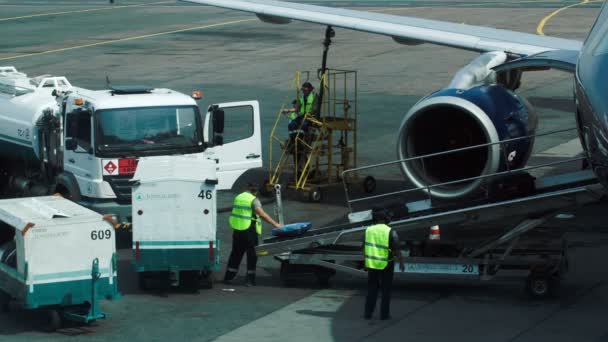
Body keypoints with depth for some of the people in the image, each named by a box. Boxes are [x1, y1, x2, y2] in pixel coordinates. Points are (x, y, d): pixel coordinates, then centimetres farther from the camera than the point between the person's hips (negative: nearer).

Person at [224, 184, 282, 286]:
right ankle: (250, 280, 1)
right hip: (249, 231, -6)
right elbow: (262, 214, -19)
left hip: (237, 230, 6)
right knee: (251, 255, 2)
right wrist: (275, 224, -19)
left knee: (235, 254, 15)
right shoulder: (253, 200, -10)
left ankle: (228, 277, 17)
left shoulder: (238, 198, 11)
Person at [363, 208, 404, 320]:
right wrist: (401, 263, -1)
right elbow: (397, 250, -14)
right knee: (386, 290, 9)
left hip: (372, 264, 3)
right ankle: (384, 314, 10)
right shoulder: (390, 232, -13)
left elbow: (364, 248, 7)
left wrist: (366, 262, 19)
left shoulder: (368, 230, -2)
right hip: (386, 265, -3)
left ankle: (368, 313, 15)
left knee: (372, 289, 15)